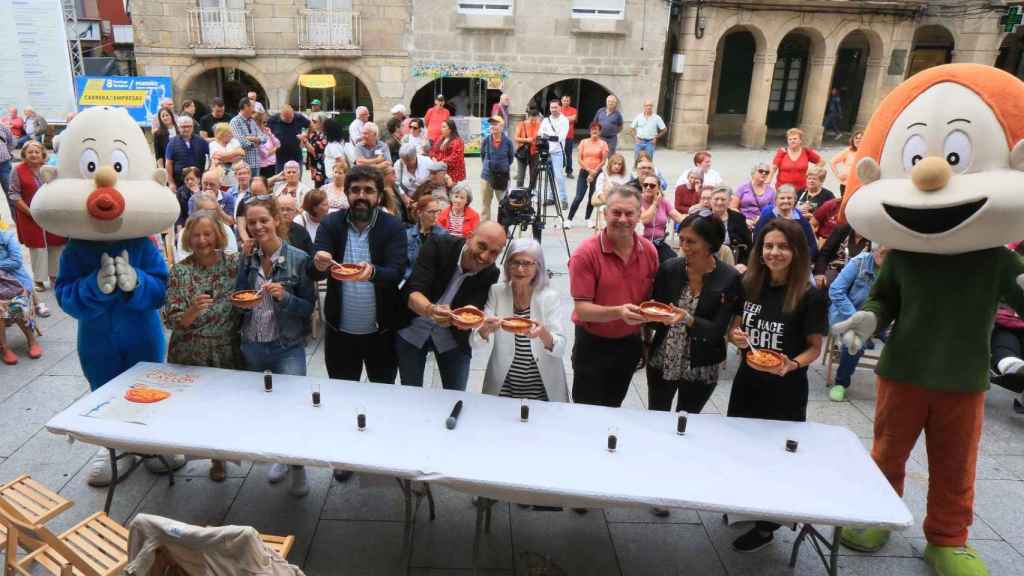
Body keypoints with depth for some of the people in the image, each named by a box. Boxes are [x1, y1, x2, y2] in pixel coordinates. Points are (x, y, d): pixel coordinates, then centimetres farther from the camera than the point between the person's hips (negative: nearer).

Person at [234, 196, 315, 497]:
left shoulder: (299, 259, -9)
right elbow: (238, 299, 11)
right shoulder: (247, 260, 2)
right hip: (251, 346, 4)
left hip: (287, 348, -4)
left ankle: (298, 467, 19)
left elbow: (308, 307, -6)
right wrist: (241, 303, -11)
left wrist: (285, 297, -23)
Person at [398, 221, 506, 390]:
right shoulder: (438, 246, -22)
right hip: (413, 330, -1)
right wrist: (430, 309, -50)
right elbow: (413, 293, -29)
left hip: (453, 338, 1)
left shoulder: (490, 274, -15)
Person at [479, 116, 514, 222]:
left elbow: (511, 157, 8)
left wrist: (505, 166, 8)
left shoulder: (507, 142, -8)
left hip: (503, 177, -2)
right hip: (487, 176, 2)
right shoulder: (486, 141, -4)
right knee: (485, 203, 9)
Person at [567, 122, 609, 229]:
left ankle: (588, 219, 21)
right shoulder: (584, 142, 5)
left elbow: (604, 161, -3)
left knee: (592, 197, 7)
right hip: (584, 172, 0)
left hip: (597, 173, 1)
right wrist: (589, 170, -12)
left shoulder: (603, 144, 2)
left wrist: (594, 172, -10)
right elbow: (580, 159, 0)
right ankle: (569, 219, -4)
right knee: (579, 197, -7)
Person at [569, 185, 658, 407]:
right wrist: (618, 312, -36)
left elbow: (652, 297, 7)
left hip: (630, 344, 5)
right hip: (593, 345, -4)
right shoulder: (586, 253, -21)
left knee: (612, 409, 23)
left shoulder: (649, 250, -5)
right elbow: (582, 309, -22)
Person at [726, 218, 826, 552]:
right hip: (747, 383, 5)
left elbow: (814, 348, -8)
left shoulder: (810, 296, -14)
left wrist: (791, 365, -27)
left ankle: (766, 527, 28)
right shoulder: (750, 285, -1)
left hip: (786, 391, -4)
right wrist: (735, 336, -12)